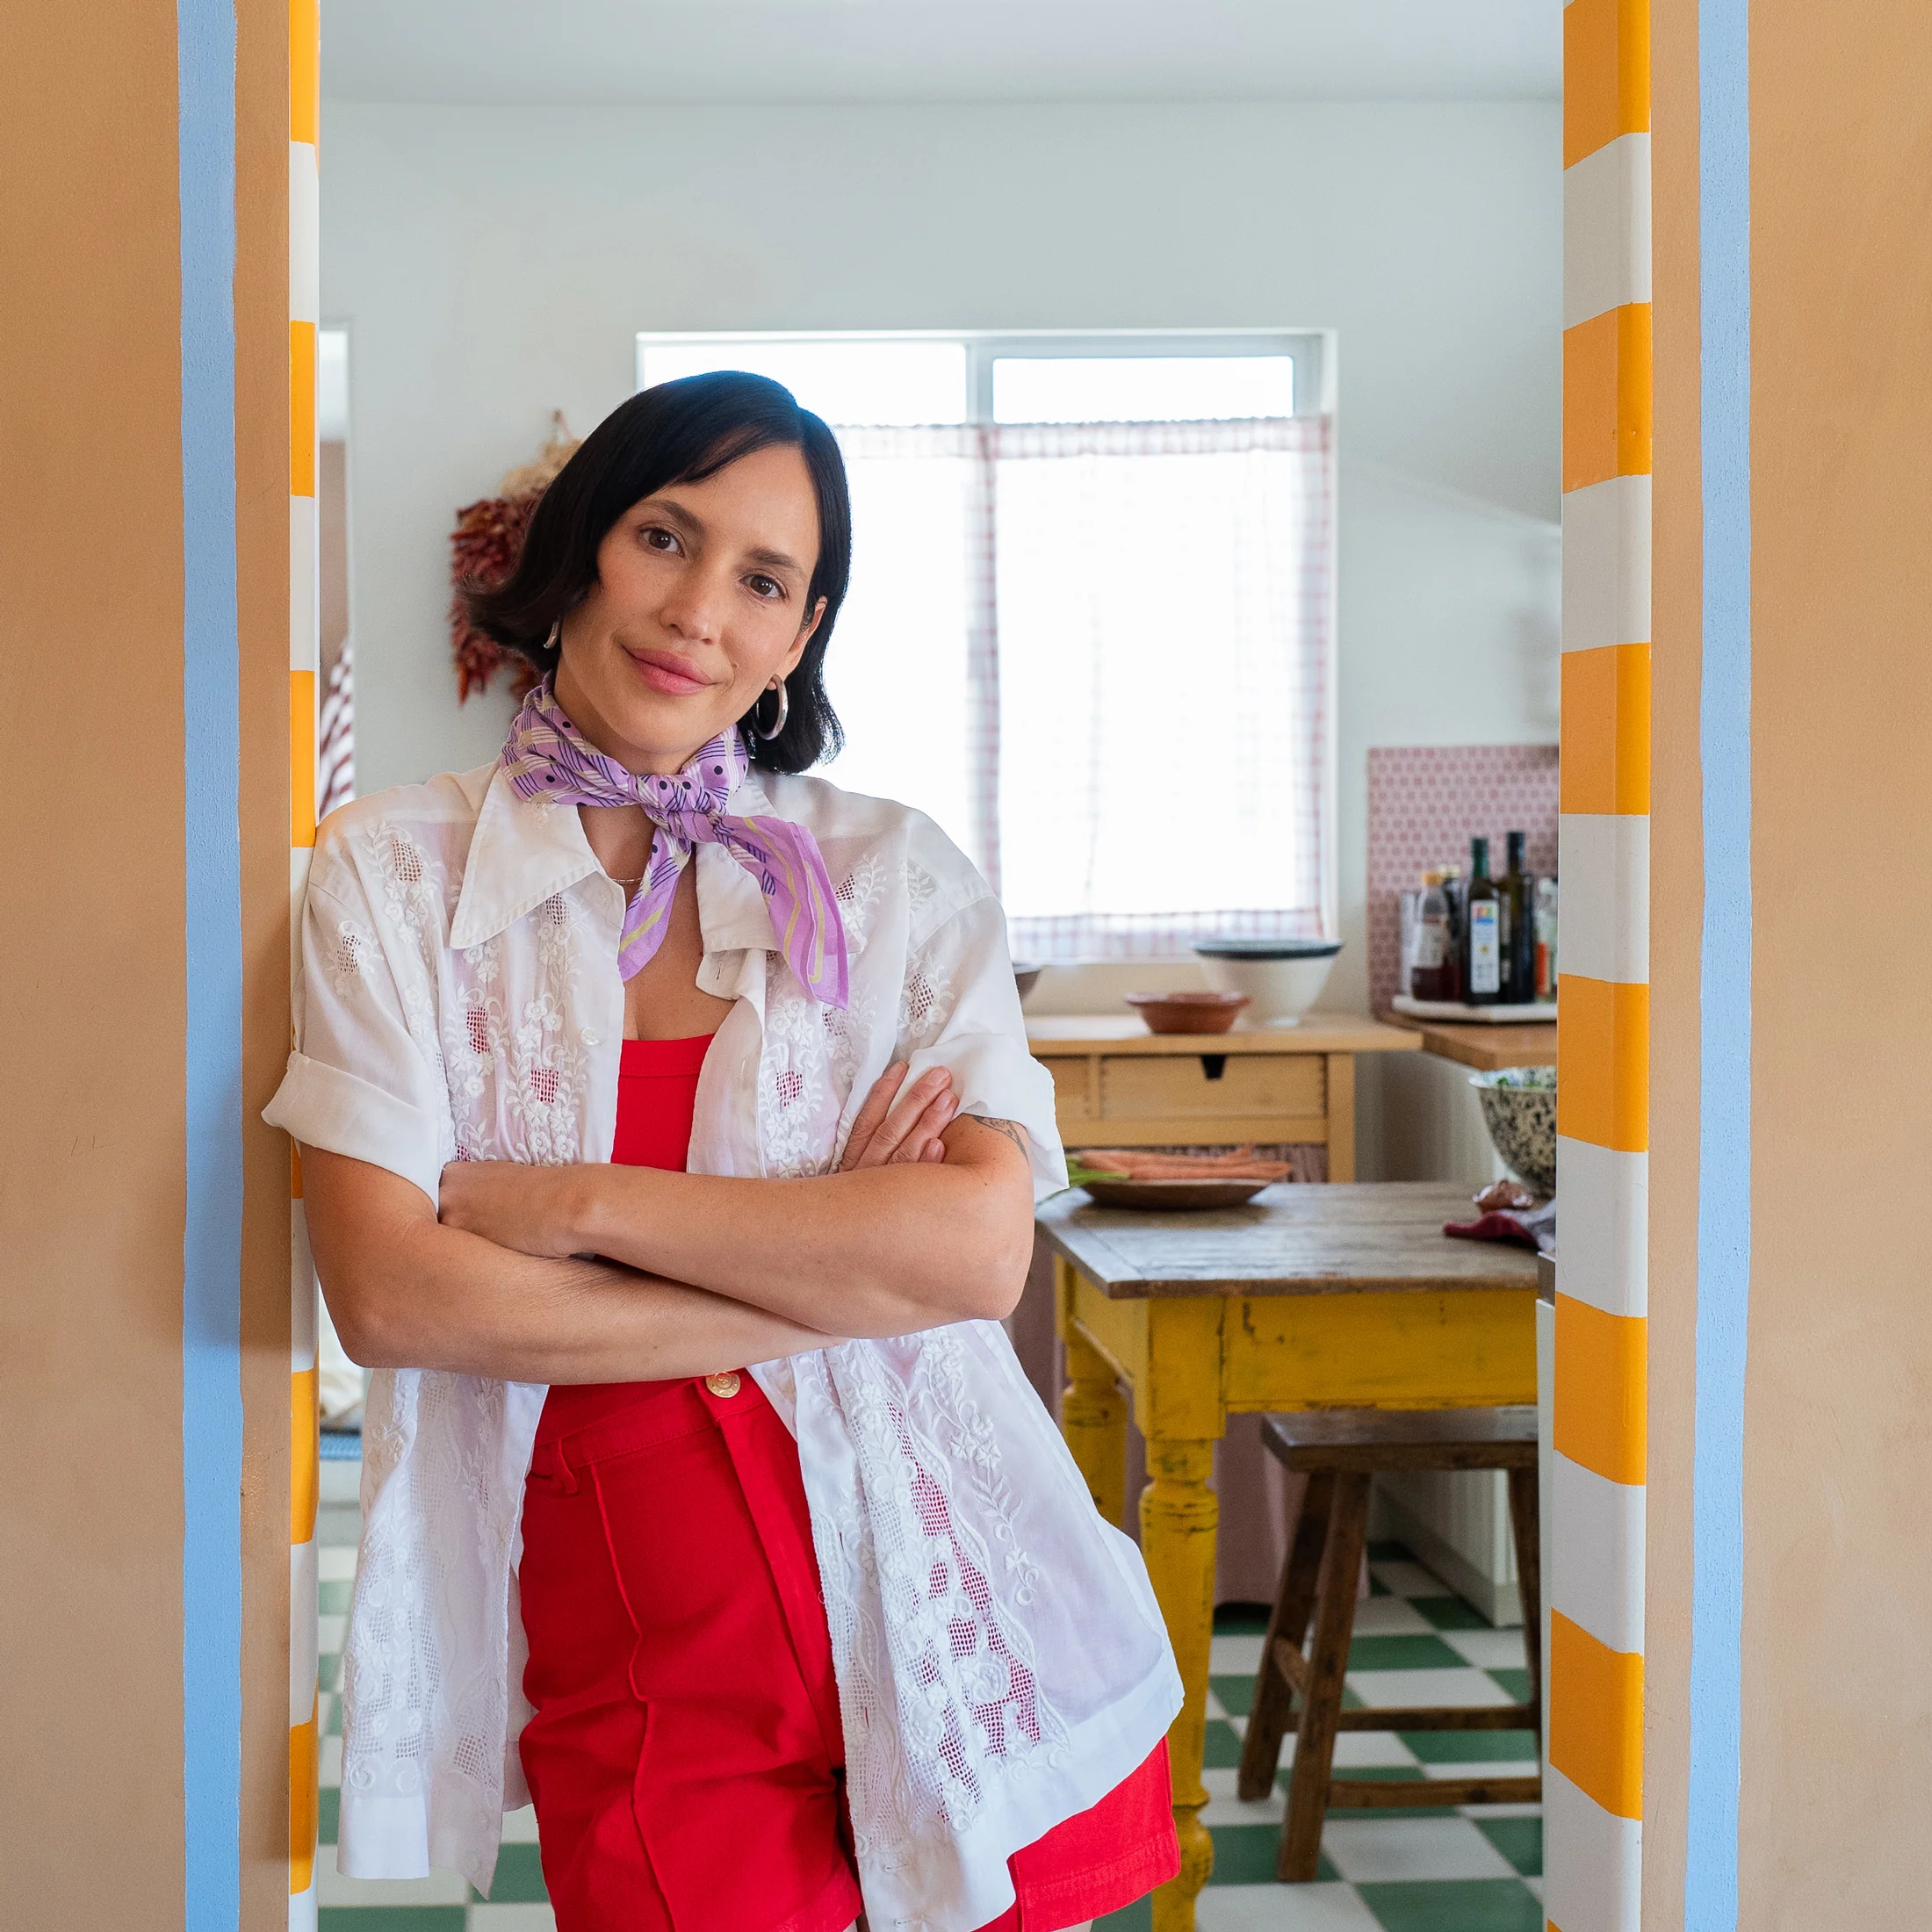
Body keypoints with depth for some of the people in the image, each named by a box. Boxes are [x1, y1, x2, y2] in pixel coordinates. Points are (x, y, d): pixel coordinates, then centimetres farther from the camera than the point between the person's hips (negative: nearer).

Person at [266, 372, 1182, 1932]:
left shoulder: (893, 874, 2)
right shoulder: (396, 873, 1)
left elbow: (981, 1246, -11)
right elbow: (386, 1293, -11)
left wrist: (577, 1202, -14)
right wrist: (828, 1280, -11)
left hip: (949, 1636, 1)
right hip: (635, 1689, 0)